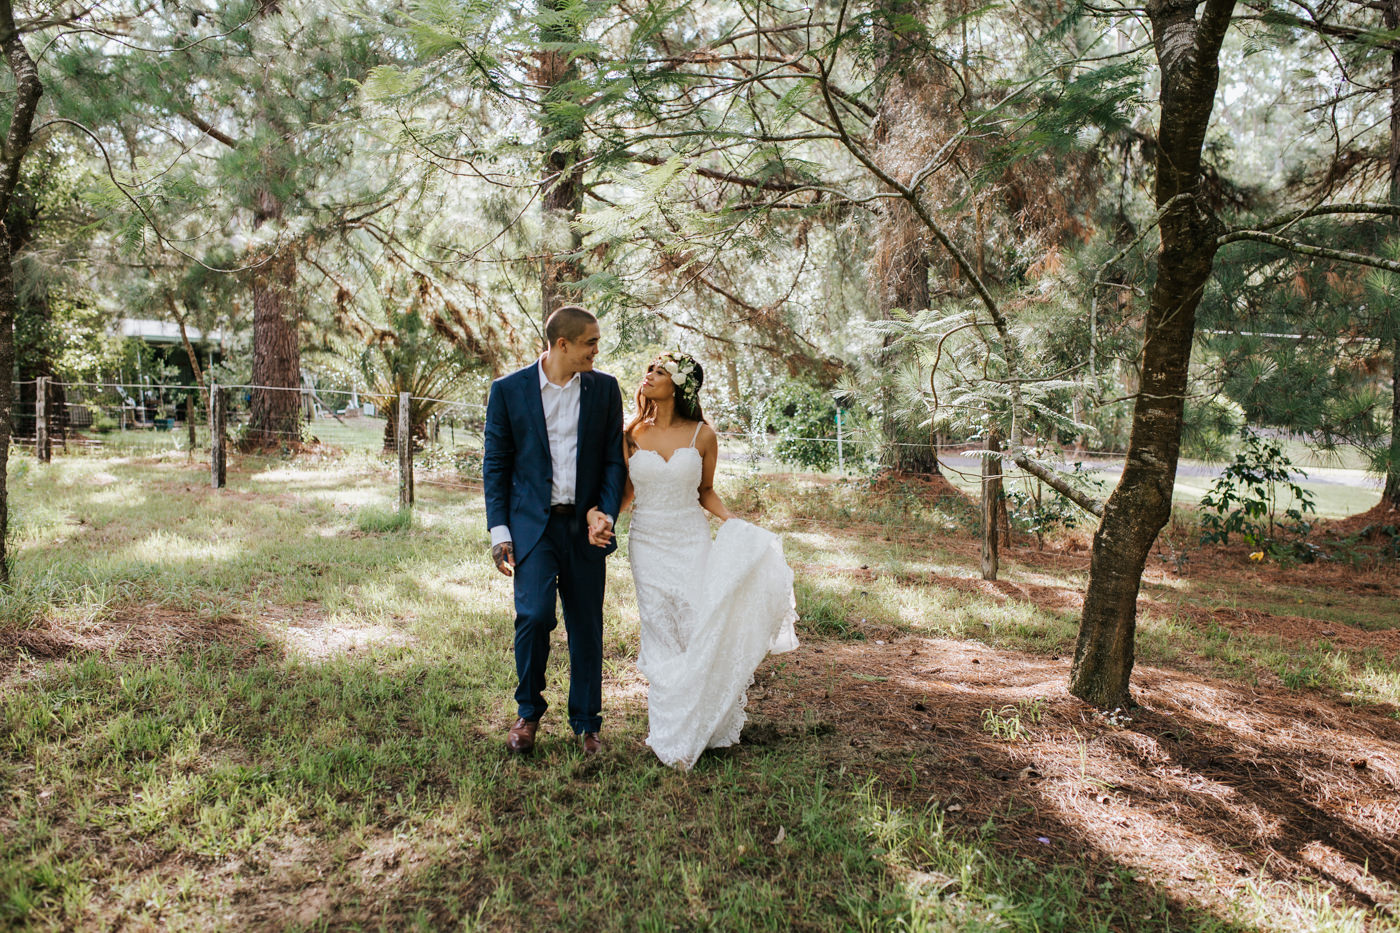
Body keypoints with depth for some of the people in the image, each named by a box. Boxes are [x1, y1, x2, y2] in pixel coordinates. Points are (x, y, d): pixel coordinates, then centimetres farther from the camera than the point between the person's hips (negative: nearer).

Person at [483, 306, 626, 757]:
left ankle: (587, 724, 23)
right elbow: (495, 465, 3)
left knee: (587, 627, 6)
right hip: (533, 524, -2)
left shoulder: (605, 389, 5)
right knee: (534, 615, -15)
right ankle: (528, 712, 10)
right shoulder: (508, 390, 0)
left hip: (586, 525, 2)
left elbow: (615, 459, 7)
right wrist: (499, 531, -3)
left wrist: (606, 512, -8)